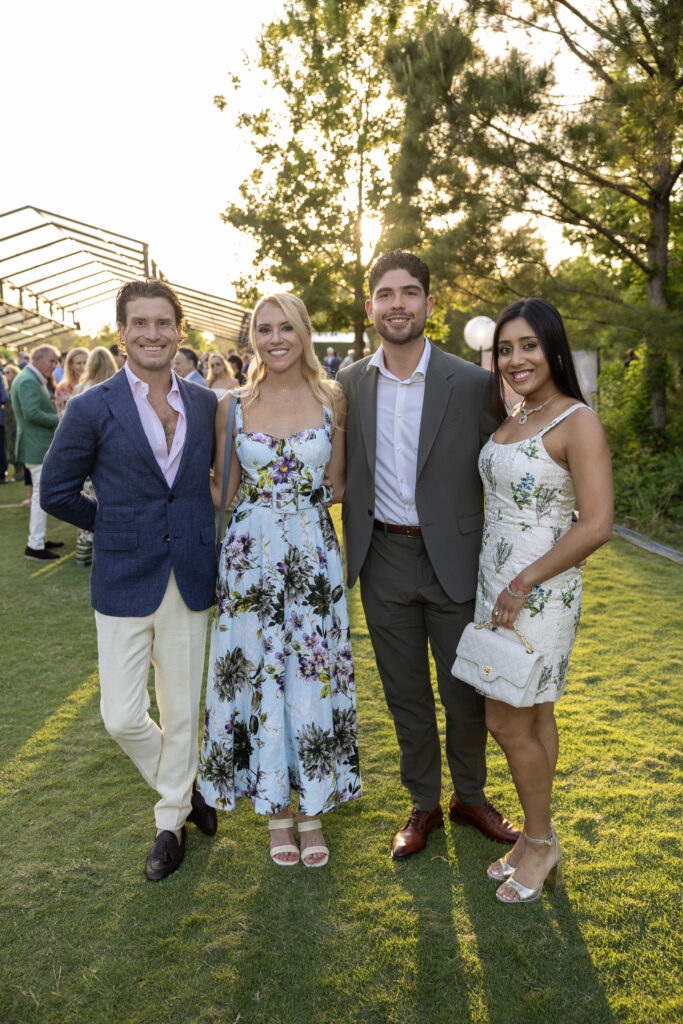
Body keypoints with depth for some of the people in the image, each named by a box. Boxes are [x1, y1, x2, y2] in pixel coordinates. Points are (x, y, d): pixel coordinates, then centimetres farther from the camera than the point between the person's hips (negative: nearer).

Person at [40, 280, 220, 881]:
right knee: (122, 717, 3)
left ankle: (171, 821, 34)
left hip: (190, 581, 2)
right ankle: (183, 789, 33)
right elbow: (57, 491, 1)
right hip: (124, 584, -1)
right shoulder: (92, 409, -7)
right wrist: (120, 529, 3)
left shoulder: (206, 404, 2)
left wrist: (199, 532, 7)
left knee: (182, 712, 11)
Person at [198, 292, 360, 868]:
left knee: (313, 677, 6)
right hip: (251, 557, 0)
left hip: (314, 557, 0)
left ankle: (312, 805, 27)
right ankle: (275, 806, 28)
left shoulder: (332, 399, 2)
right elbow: (225, 493, 6)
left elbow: (336, 486, 8)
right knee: (257, 675, 7)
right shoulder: (234, 406, 2)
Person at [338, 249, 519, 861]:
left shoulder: (472, 383, -8)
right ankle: (424, 804, 36)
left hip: (454, 558, -2)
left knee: (465, 691, 13)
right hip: (384, 562, 2)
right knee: (405, 693, 15)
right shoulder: (349, 384, 1)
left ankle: (470, 796, 38)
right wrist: (353, 548, 3)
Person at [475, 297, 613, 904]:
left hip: (541, 590, -7)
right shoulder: (512, 421, 11)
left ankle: (539, 842, 23)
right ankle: (537, 839, 30)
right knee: (533, 717, 16)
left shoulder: (578, 422, -14)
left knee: (508, 721, 0)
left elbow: (596, 525, -21)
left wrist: (523, 583, -18)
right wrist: (501, 584, 11)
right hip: (496, 582, 8)